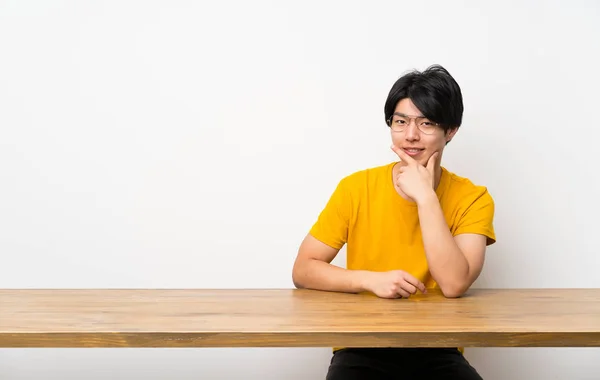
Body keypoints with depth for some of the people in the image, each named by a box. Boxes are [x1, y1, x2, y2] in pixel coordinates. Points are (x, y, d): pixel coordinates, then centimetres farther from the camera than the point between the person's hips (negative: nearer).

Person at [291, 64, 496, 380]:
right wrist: (371, 280, -17)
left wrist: (425, 197, -20)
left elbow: (454, 284, -18)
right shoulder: (356, 188, -3)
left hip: (436, 351, 1)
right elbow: (303, 270, -3)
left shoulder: (472, 198, -4)